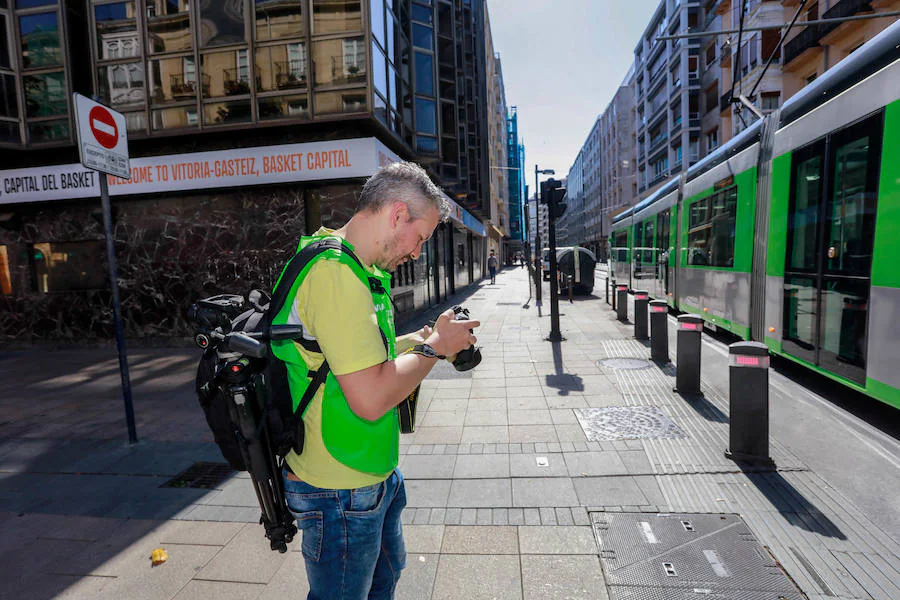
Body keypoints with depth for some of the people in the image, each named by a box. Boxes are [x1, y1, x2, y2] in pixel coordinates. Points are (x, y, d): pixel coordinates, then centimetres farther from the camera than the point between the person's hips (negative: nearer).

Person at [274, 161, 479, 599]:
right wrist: (434, 346, -17)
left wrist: (418, 340, 4)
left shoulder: (355, 269, 7)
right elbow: (370, 397, -31)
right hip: (340, 492, -9)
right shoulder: (336, 273, -28)